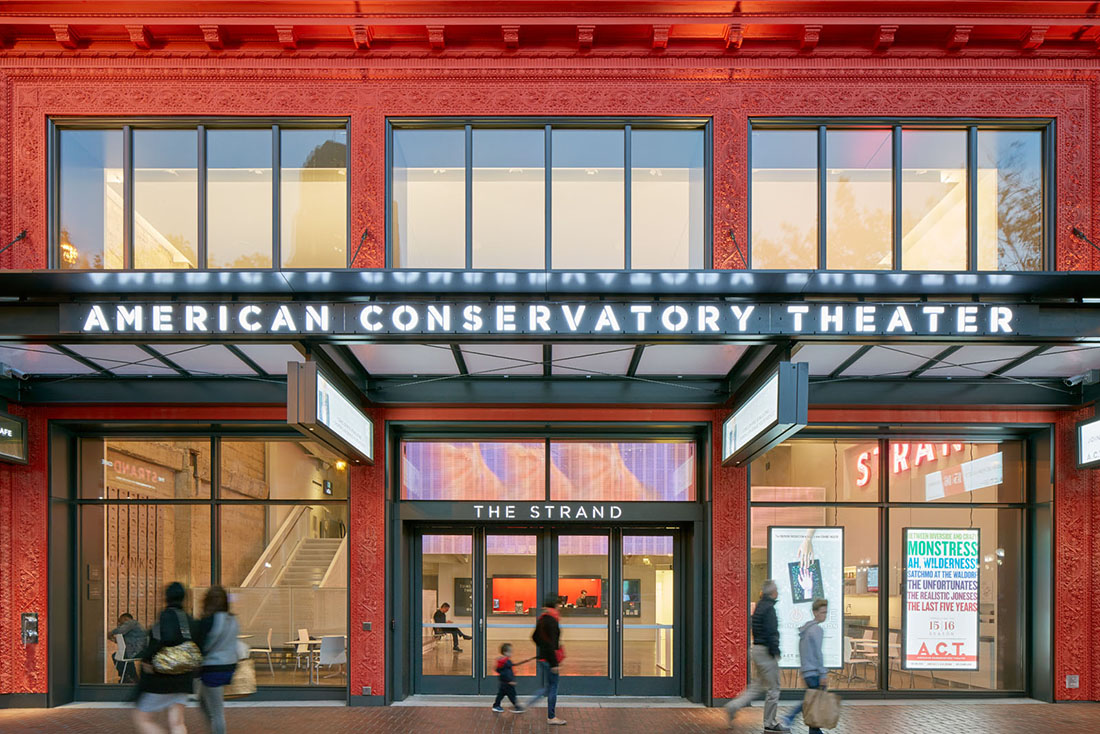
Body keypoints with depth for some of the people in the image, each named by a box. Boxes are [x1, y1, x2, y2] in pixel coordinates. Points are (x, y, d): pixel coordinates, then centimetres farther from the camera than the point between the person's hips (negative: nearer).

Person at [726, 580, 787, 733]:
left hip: (757, 649, 9)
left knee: (756, 686, 14)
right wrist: (775, 652, -16)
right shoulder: (769, 608, -16)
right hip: (766, 651, -9)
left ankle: (734, 706, 2)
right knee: (773, 688, 0)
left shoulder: (759, 606, 14)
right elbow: (771, 633, -21)